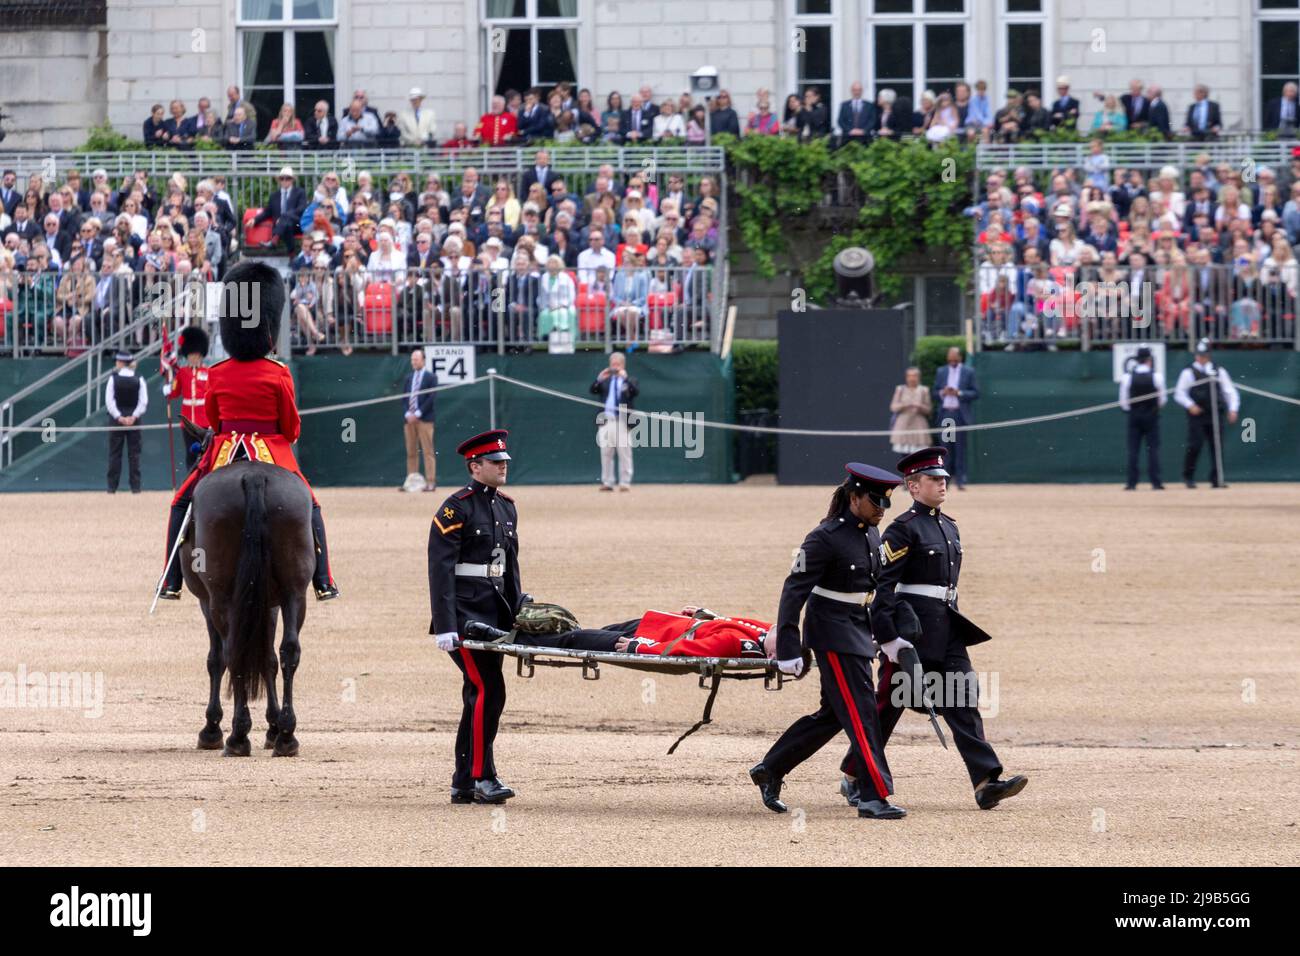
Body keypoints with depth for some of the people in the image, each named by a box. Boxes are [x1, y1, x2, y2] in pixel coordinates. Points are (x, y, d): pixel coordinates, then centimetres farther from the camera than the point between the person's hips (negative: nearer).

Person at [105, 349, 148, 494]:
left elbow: (109, 401, -10)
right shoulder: (138, 380, -1)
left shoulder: (113, 379, -7)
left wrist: (119, 417, -9)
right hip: (133, 419, 2)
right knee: (134, 454, 4)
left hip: (116, 420, -2)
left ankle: (112, 487, 3)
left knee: (115, 454, 4)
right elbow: (144, 402, -5)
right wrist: (133, 417, -7)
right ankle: (135, 486, 1)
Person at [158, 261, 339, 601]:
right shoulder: (278, 374, -9)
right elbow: (292, 427, -1)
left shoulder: (217, 374, -3)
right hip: (271, 455, -1)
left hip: (224, 455, 1)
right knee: (309, 510, 16)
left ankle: (172, 584, 10)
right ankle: (323, 583, 9)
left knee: (182, 507, 17)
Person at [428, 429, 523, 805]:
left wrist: (517, 613, 17)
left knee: (479, 696, 9)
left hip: (494, 614, 8)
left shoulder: (507, 507, 15)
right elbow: (441, 569, -15)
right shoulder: (456, 509, -10)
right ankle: (481, 778, -11)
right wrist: (445, 626, -20)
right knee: (488, 691, -14)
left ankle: (464, 785, 13)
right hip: (465, 614, -8)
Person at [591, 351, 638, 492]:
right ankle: (607, 482, 10)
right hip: (606, 421, 3)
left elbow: (636, 392, -12)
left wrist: (625, 378, -20)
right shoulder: (605, 381, 15)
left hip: (622, 422, -3)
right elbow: (593, 391, 1)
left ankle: (625, 482, 0)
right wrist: (599, 379, -13)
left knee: (624, 453, -3)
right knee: (606, 454, 5)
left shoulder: (630, 381, 7)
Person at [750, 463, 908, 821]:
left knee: (833, 714, 13)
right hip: (832, 633, -9)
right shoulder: (825, 538, -17)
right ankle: (874, 797, -10)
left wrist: (888, 637, 18)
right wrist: (787, 649, -21)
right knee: (860, 711, -10)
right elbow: (794, 590, -17)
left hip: (858, 629, 9)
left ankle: (770, 770, 26)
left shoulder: (871, 534, 9)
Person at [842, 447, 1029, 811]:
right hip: (911, 630, -7)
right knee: (889, 703, 2)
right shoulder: (903, 529, -10)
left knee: (963, 700, -4)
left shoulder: (949, 528, 15)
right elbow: (881, 585, -16)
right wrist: (887, 637, -21)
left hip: (947, 630, 7)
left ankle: (986, 783, -12)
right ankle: (854, 777, 16)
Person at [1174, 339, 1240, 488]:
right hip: (1197, 415, -3)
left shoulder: (1219, 371, 11)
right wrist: (1190, 405, -13)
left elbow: (1230, 391, 12)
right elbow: (1179, 393, 3)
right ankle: (1188, 477, 7)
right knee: (1195, 445, -9)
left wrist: (1233, 409, -1)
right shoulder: (1188, 372, 3)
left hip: (1215, 414, 3)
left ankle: (1216, 479, 3)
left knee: (1217, 446, -1)